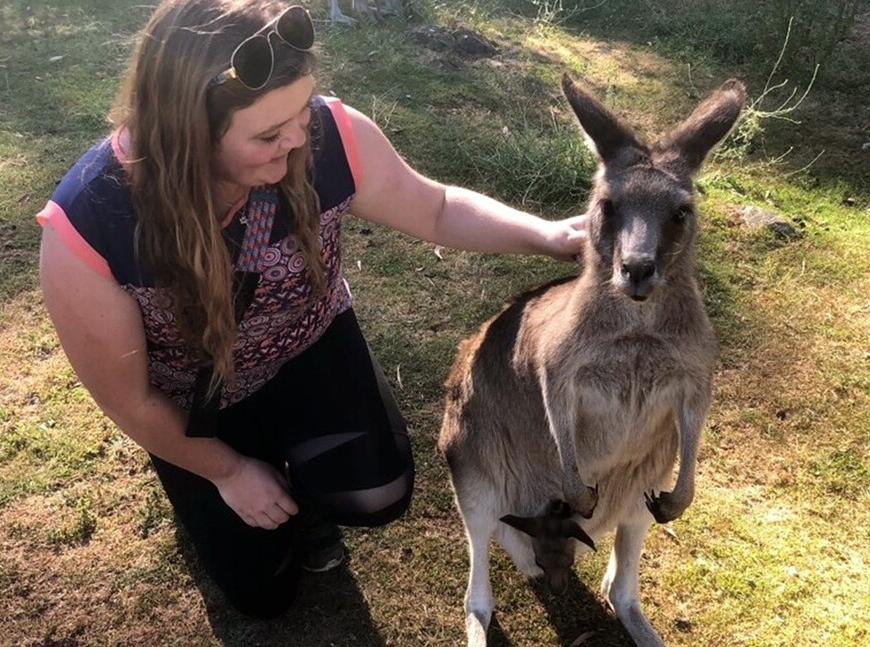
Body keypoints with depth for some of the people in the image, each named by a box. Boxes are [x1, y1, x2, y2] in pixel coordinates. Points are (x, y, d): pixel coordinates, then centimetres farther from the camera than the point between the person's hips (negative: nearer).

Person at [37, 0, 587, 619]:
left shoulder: (328, 136, -31)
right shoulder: (84, 229, -36)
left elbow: (436, 210, -10)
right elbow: (128, 398, -19)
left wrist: (548, 234, -25)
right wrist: (227, 471, -7)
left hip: (309, 349, 1)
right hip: (194, 401, -1)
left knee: (375, 493, -22)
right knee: (263, 592, 10)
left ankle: (305, 487, 15)